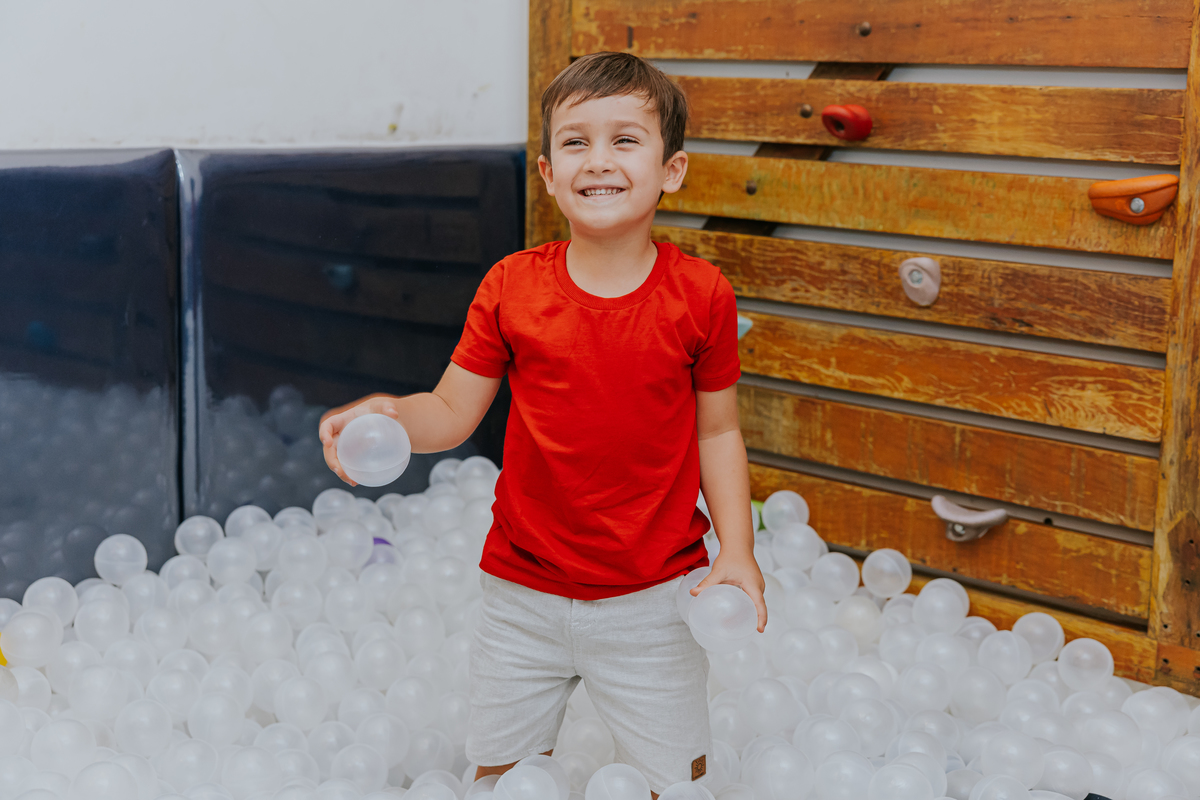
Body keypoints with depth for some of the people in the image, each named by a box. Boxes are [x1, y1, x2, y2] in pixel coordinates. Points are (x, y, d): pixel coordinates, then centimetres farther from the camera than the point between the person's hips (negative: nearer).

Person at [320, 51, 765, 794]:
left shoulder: (700, 294, -8)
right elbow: (452, 411, -2)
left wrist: (737, 550, -9)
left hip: (651, 600, -1)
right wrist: (387, 414, -22)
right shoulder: (511, 287, -6)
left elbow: (717, 432, 0)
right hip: (523, 597, 1)